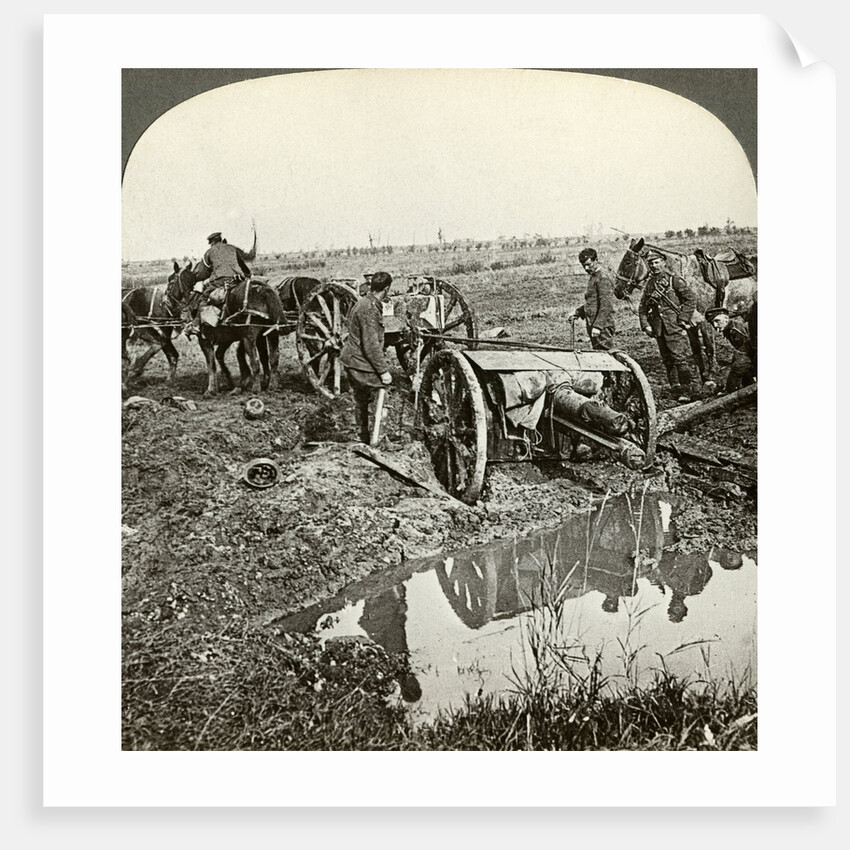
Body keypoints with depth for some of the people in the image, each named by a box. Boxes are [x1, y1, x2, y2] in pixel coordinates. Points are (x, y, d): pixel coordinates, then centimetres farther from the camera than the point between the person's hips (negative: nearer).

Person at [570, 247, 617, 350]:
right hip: (593, 325, 10)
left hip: (602, 327, -10)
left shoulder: (603, 277, -14)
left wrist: (597, 326, -24)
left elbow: (606, 305, -20)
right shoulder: (594, 276, 17)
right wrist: (578, 312, 14)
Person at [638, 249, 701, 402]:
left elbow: (691, 297, -7)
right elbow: (642, 307, 15)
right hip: (658, 329, 6)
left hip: (675, 326, -6)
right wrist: (645, 325, 2)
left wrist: (684, 318, -13)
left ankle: (689, 389, -5)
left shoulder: (674, 280, -3)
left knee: (680, 357, -11)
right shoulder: (650, 284, 13)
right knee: (668, 360, 9)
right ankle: (677, 389, 19)